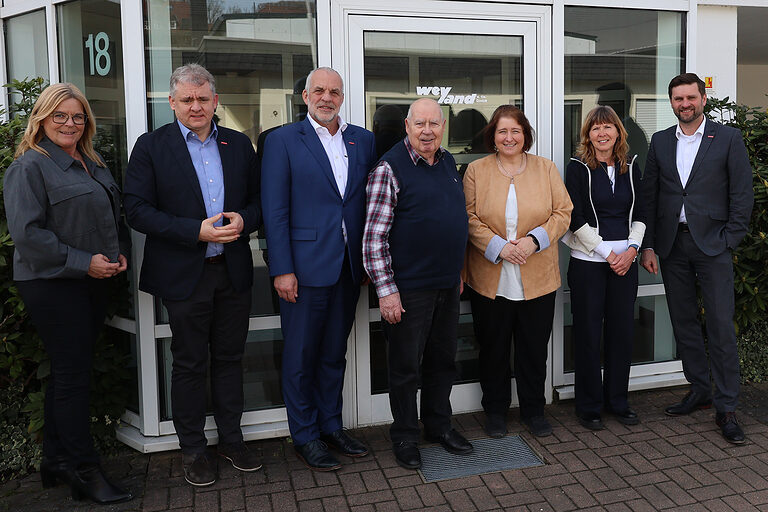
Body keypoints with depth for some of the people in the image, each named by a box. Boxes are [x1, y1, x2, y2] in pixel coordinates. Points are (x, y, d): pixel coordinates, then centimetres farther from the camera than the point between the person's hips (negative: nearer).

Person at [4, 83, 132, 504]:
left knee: (68, 372, 14)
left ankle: (57, 461, 27)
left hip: (93, 282, 8)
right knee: (73, 375, -2)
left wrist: (120, 252, 3)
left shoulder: (94, 165, 15)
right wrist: (83, 262, -18)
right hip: (52, 285, -7)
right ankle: (85, 472, 9)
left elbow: (114, 216, 21)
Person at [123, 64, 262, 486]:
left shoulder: (239, 144, 9)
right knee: (189, 365, 8)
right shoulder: (151, 146, -2)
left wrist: (243, 220, -11)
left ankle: (231, 439, 30)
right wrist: (196, 231, -19)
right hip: (184, 275, -3)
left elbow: (258, 199, 12)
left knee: (229, 358, 14)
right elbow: (137, 211, -10)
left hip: (233, 272, 3)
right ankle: (192, 450, 25)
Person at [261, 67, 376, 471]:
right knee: (301, 355, 7)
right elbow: (274, 210, -7)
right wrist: (282, 269, -13)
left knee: (335, 352, 16)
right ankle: (305, 437, 23)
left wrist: (370, 259, 5)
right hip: (305, 266, -4)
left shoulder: (363, 140, 10)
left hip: (349, 266, 4)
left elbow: (369, 202, 10)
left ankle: (332, 427, 31)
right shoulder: (283, 140, -3)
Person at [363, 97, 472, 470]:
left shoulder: (448, 162, 10)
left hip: (448, 285, 7)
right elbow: (374, 235, -15)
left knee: (443, 360, 17)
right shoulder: (389, 168, -12)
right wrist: (386, 289, -18)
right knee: (406, 366, 6)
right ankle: (405, 437, 24)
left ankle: (439, 426, 35)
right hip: (409, 288, -6)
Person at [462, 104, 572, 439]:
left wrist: (533, 240, -14)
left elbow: (563, 212, 1)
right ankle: (495, 410, 28)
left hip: (538, 278, 1)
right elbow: (469, 218, -4)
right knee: (493, 347, 10)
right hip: (490, 279, -1)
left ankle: (533, 409, 28)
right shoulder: (476, 171, 2)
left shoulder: (546, 169, 5)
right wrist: (498, 246, -17)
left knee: (535, 347, 10)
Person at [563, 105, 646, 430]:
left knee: (623, 331, 8)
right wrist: (607, 253, -11)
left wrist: (632, 249, -5)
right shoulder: (578, 168, -3)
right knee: (588, 333, 1)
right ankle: (589, 406, 14)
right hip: (588, 261, -4)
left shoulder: (631, 166, 10)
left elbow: (640, 213, 11)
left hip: (625, 260, 4)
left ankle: (618, 401, 23)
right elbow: (576, 219, -8)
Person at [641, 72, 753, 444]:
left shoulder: (728, 138, 1)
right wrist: (648, 245, 2)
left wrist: (729, 241, -8)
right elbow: (649, 195, 8)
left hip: (712, 244, -3)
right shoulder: (660, 141, 10)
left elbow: (742, 194, -1)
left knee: (721, 326, -4)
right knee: (683, 323, 10)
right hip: (671, 245, 4)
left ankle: (726, 407, 5)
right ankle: (699, 390, 25)